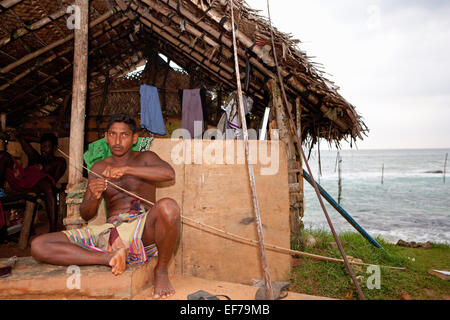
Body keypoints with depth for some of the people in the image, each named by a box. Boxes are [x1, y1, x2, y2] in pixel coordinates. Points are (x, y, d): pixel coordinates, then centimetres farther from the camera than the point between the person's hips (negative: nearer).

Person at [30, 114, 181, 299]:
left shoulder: (144, 158, 13)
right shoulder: (98, 169, 19)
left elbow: (169, 173, -11)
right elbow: (86, 215, 14)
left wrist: (126, 169, -17)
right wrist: (94, 197, -10)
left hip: (143, 228, -2)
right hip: (110, 231, 3)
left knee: (167, 207, -38)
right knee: (38, 246, -12)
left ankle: (161, 270, -13)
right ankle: (109, 258, -21)